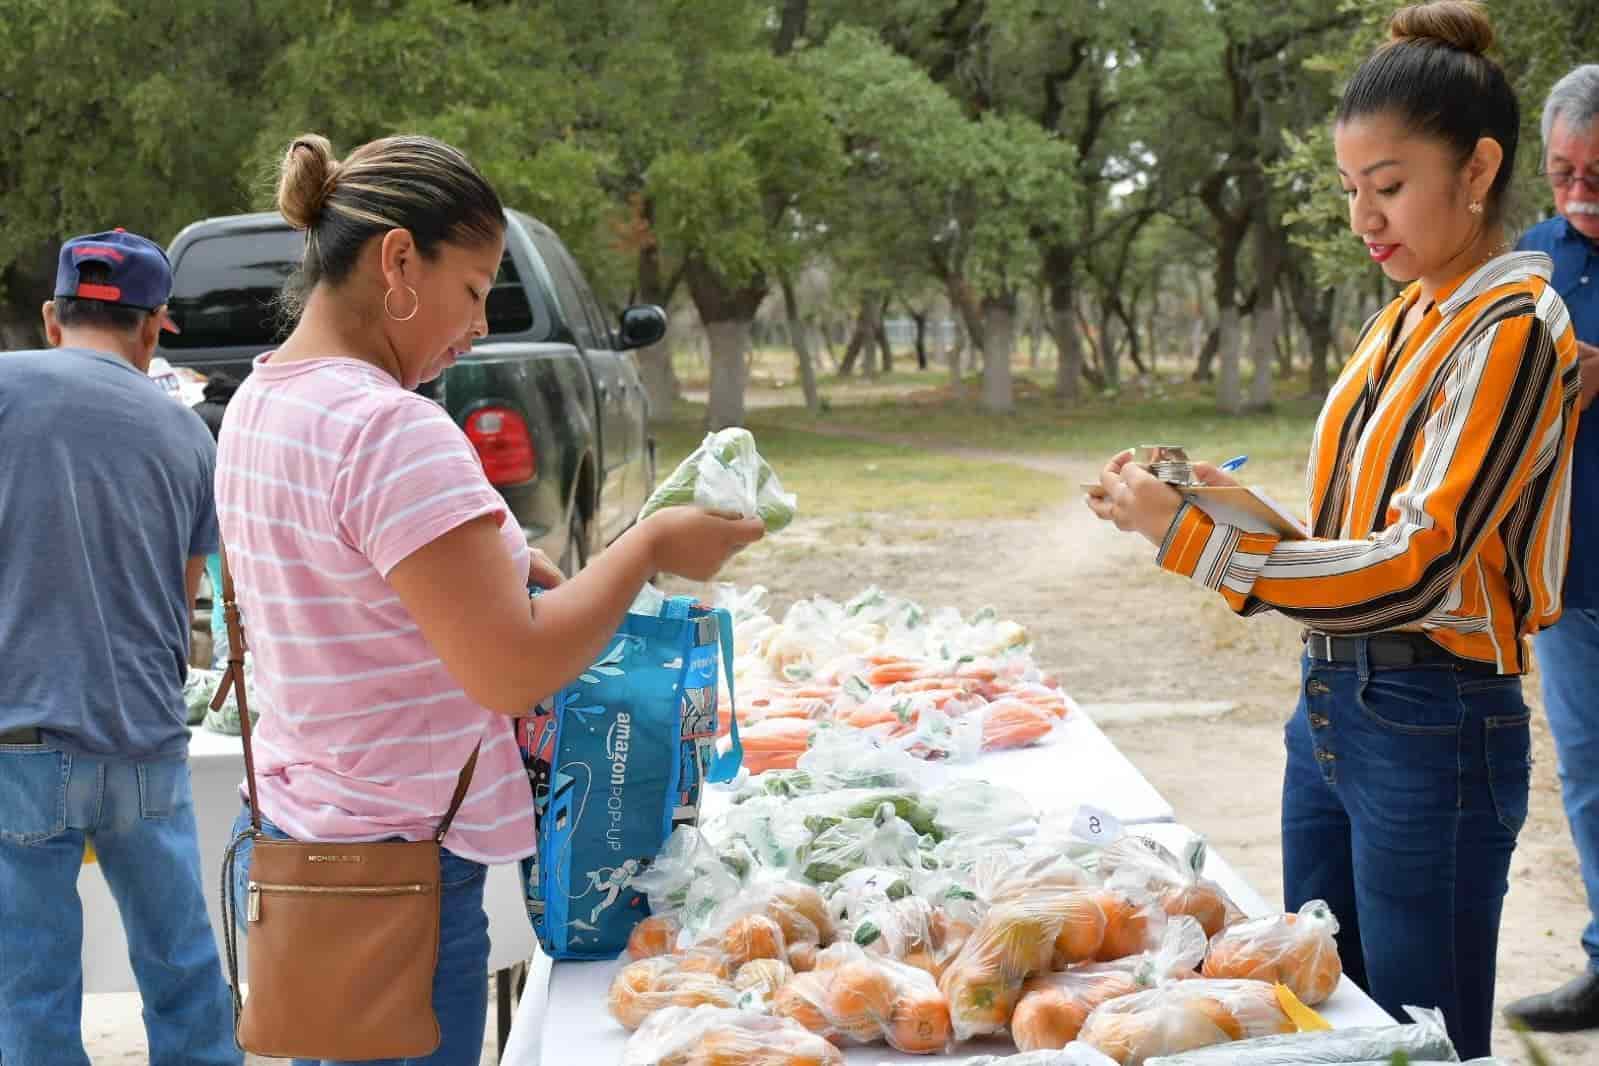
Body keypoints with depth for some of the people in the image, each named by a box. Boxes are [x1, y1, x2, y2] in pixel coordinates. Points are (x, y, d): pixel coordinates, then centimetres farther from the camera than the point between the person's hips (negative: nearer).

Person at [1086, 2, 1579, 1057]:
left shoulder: (1512, 332, -15)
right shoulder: (1404, 322, 11)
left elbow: (1414, 572, -23)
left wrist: (1196, 537, -26)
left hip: (1431, 731, -8)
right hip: (1334, 698, 8)